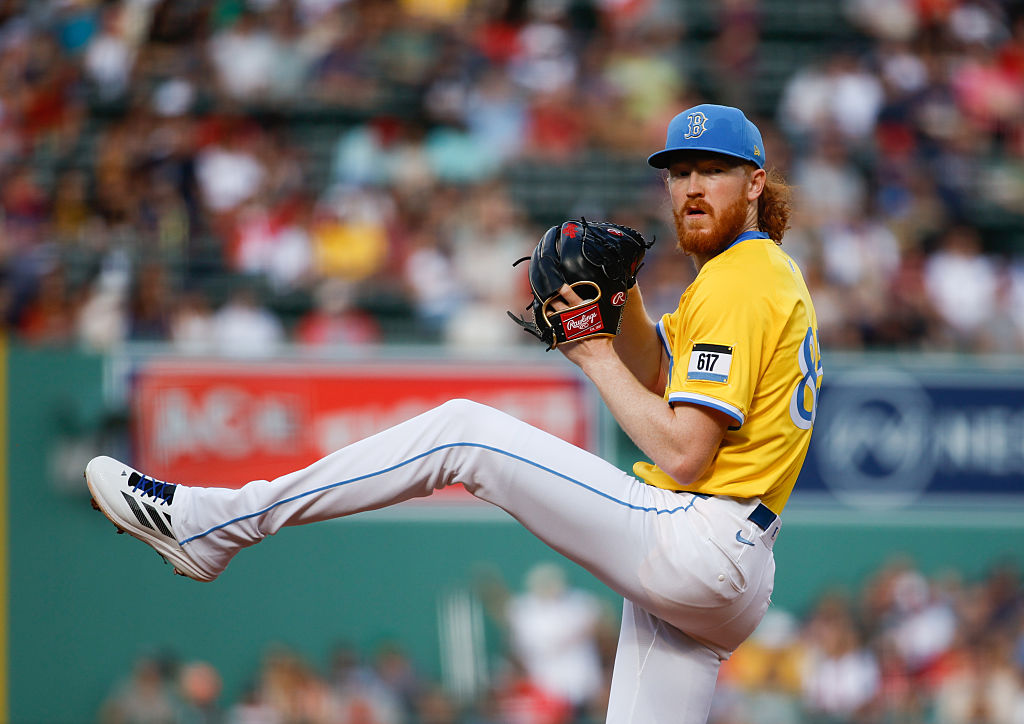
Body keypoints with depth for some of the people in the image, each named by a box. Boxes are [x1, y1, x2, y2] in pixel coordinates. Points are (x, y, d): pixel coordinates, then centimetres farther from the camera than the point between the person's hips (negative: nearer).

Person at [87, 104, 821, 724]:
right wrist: (625, 299, 15)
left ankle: (207, 523, -8)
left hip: (694, 546, -10)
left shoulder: (738, 284, -10)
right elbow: (660, 379, 34)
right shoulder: (768, 272, 23)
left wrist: (595, 356, -8)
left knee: (461, 431, -8)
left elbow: (683, 453, -19)